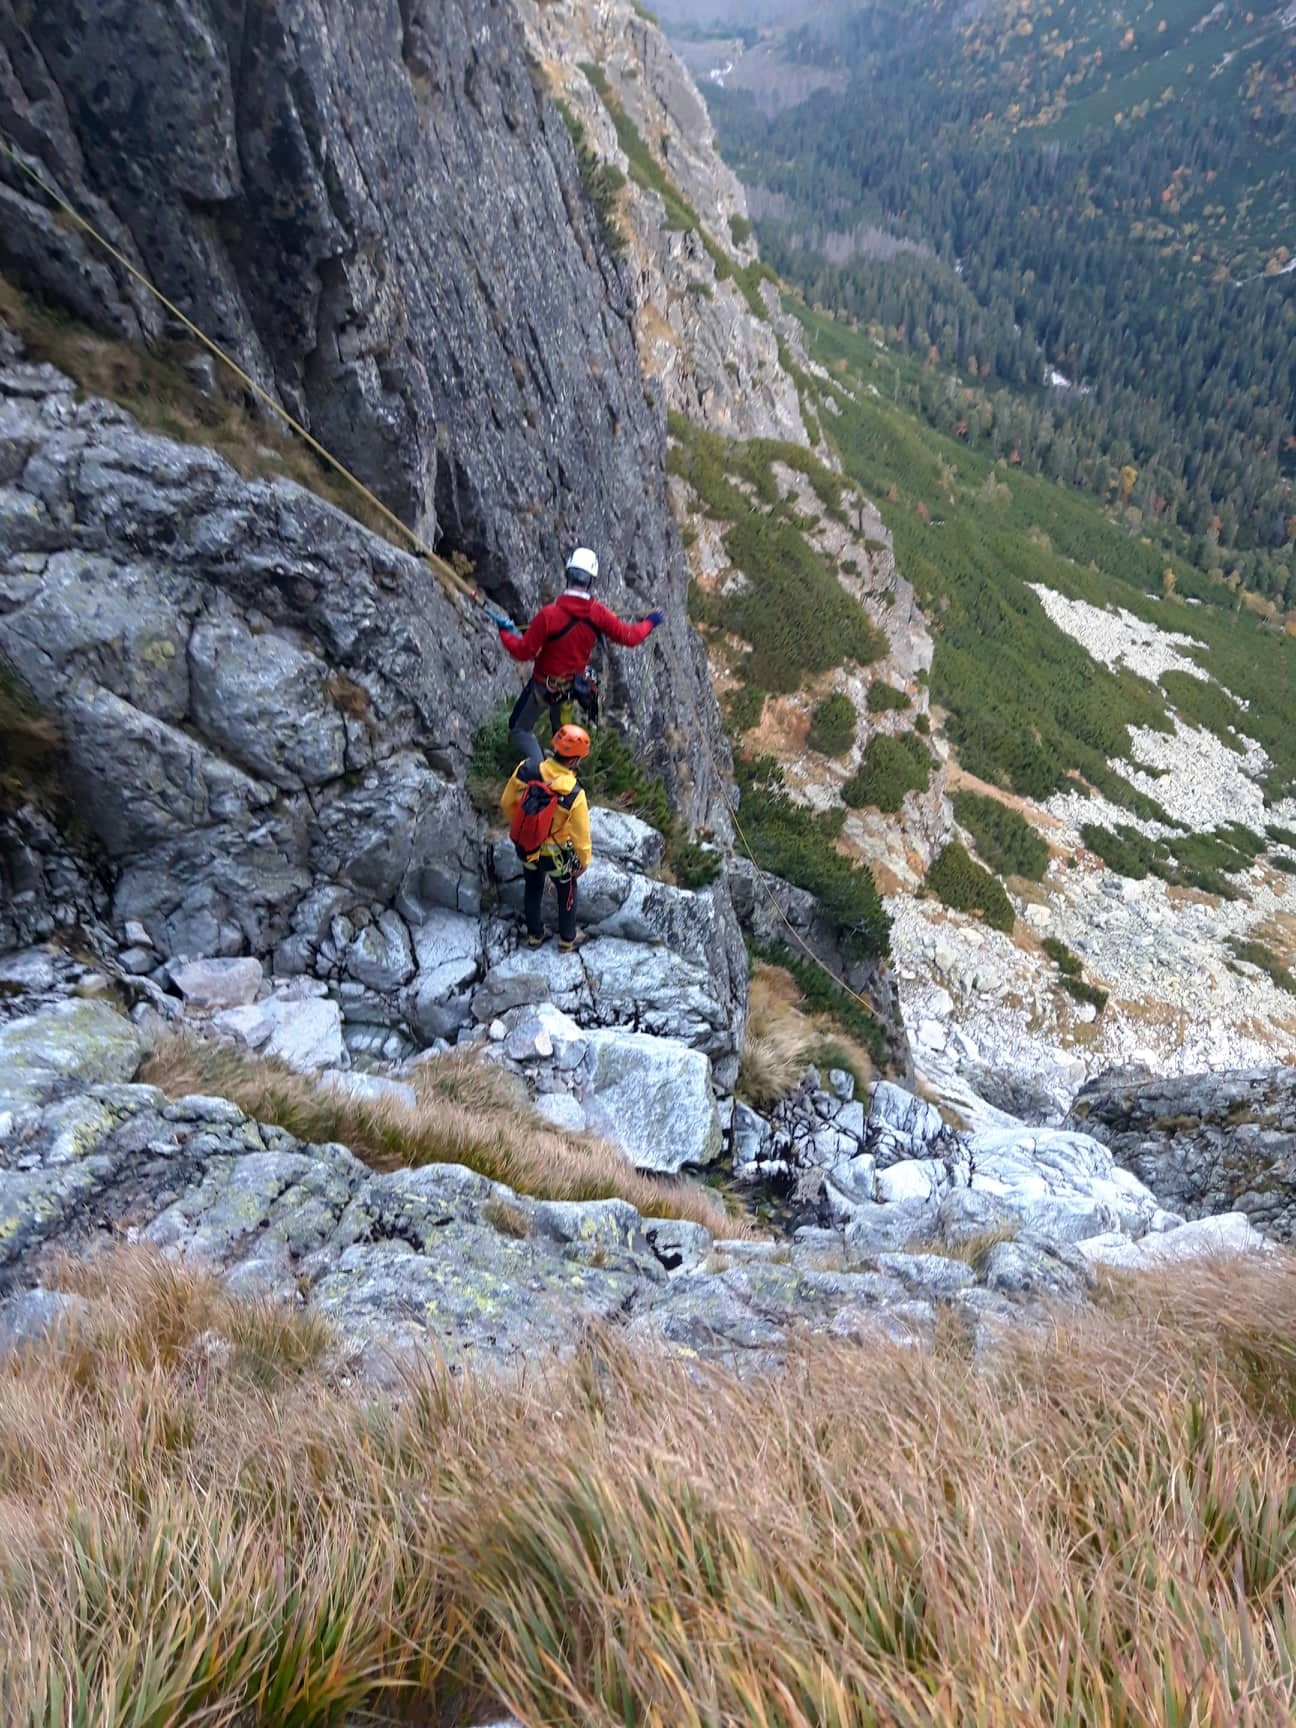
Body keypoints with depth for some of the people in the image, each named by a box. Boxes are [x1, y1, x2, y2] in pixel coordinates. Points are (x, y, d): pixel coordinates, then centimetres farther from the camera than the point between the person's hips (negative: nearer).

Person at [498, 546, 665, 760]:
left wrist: (506, 633, -3)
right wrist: (650, 622, 13)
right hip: (575, 684, 5)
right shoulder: (598, 613, -18)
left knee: (520, 729, 13)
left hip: (545, 686, -5)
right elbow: (630, 637, -7)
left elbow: (523, 652, -23)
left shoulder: (549, 614, -30)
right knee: (561, 727, 32)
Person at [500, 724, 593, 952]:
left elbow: (507, 803, -8)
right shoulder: (574, 795, -34)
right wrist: (584, 861, 1)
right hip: (556, 855, -3)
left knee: (533, 889, 30)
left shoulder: (526, 769, -24)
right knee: (567, 892, 26)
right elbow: (580, 835, -20)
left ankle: (534, 935, 48)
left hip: (525, 847, 4)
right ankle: (567, 939, 44)